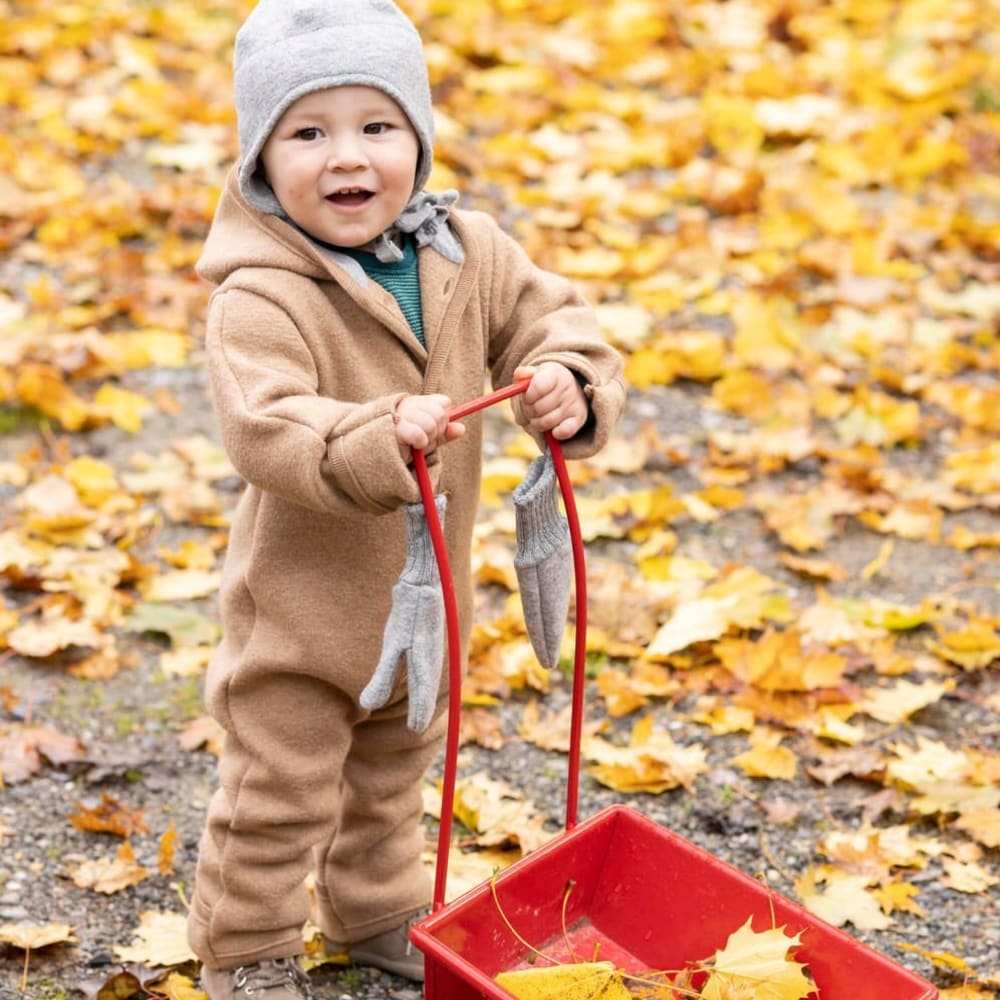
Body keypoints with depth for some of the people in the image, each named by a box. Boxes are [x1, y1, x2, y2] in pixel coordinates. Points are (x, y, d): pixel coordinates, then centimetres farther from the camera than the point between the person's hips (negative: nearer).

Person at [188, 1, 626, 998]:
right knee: (278, 794, 10)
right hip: (301, 599, -6)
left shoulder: (469, 253, -6)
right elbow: (266, 430, -37)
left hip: (425, 587, 6)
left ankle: (379, 913, 50)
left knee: (393, 770, 27)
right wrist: (379, 438, -53)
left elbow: (552, 320, -3)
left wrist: (572, 388, -25)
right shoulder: (260, 299, -26)